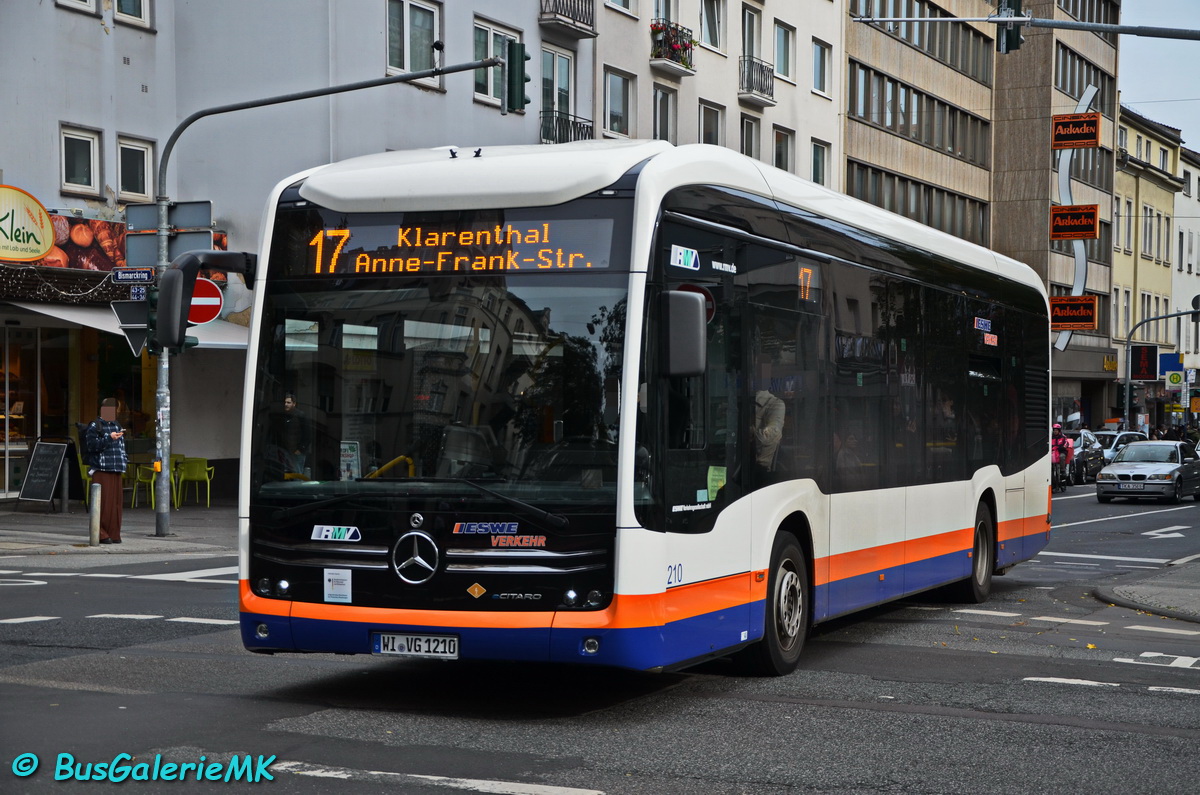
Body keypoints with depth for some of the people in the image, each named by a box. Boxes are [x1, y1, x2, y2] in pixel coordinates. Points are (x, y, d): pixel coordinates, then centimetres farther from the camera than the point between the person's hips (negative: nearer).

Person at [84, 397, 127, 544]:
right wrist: (109, 438, -20)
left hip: (117, 471, 7)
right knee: (103, 502, -9)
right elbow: (92, 446, -13)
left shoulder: (117, 426, 21)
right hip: (102, 470, -7)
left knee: (117, 501, 4)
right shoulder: (94, 426, -1)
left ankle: (114, 534, 9)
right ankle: (101, 534, -4)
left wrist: (125, 460, 17)